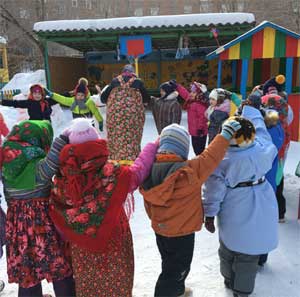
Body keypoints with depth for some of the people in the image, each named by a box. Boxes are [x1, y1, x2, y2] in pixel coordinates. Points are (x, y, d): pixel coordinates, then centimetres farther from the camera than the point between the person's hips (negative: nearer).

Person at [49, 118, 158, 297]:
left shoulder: (64, 177, -20)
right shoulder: (113, 173, -27)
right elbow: (138, 172, -11)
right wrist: (153, 146, 4)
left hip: (81, 247, 3)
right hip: (113, 243, -2)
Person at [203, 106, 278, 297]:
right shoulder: (263, 148, -17)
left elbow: (214, 190, -15)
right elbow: (259, 125, 3)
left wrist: (209, 215, -3)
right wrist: (248, 108, 17)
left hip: (234, 215, -1)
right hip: (260, 213, 1)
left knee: (228, 247, 24)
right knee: (249, 253, 18)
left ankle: (229, 279, 48)